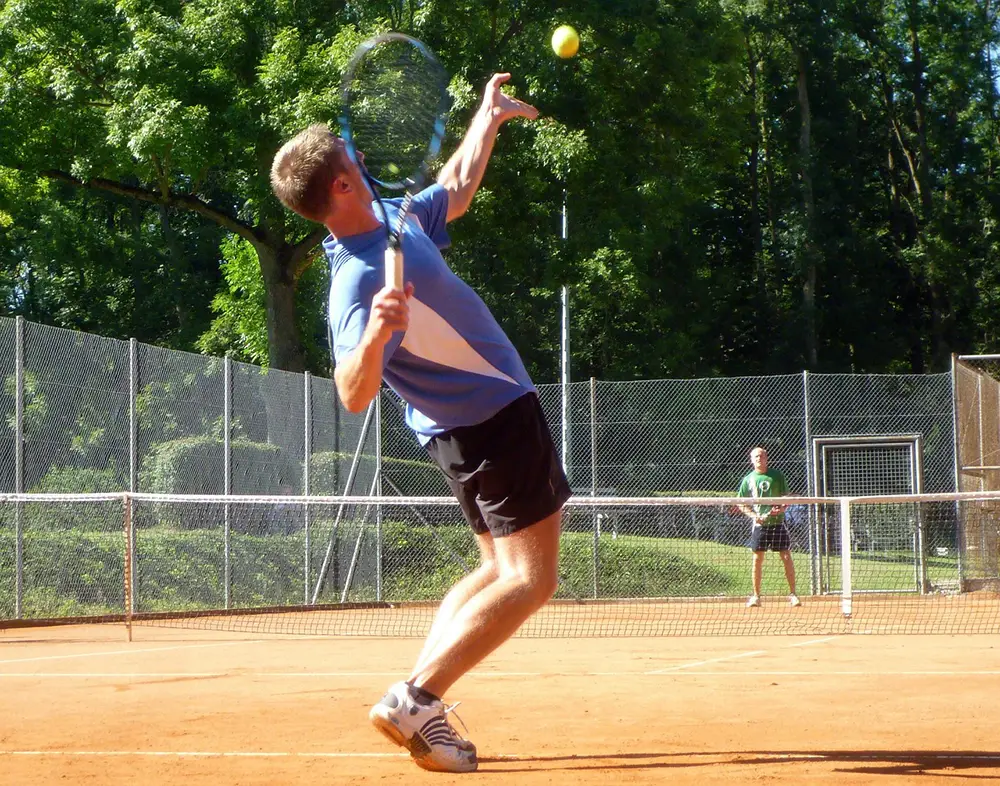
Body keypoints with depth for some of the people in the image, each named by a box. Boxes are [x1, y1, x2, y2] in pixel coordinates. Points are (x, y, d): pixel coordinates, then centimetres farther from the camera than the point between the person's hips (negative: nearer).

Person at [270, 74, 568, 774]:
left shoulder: (397, 217, 0)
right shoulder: (359, 283, -28)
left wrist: (489, 118, 28)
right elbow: (354, 395, -36)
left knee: (501, 569, 18)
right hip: (495, 421, -10)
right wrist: (375, 334, -55)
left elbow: (455, 191, 22)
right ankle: (416, 698, -15)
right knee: (531, 580, -8)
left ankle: (419, 704, 8)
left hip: (470, 423, 10)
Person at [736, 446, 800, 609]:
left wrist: (781, 509, -13)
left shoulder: (777, 475, 6)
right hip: (759, 523, 0)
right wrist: (753, 515, -7)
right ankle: (756, 596, 8)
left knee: (786, 556, -4)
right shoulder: (748, 479, 7)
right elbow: (740, 504, 9)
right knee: (758, 558, 1)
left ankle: (793, 594, 2)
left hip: (778, 521, 0)